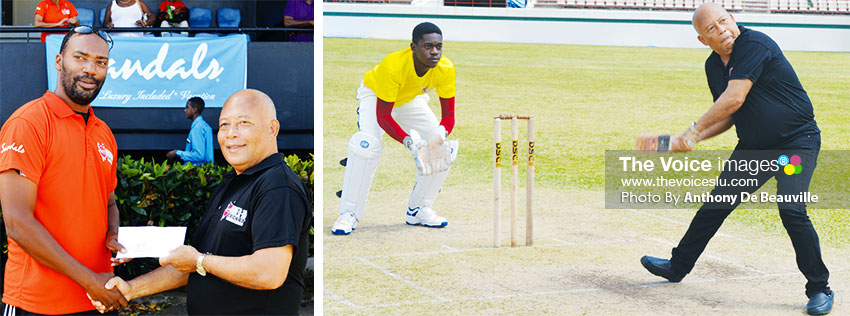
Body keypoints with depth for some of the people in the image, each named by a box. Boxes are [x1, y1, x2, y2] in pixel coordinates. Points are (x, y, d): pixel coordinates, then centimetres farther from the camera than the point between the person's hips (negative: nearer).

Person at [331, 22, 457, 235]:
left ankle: (417, 210, 6)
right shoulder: (392, 66, -40)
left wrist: (442, 132, -44)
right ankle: (349, 214, -18)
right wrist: (407, 140, -50)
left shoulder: (445, 69, -28)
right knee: (367, 145, -29)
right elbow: (382, 115, -36)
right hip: (375, 95, -5)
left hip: (411, 100, 5)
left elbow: (448, 114, -21)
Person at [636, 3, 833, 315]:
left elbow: (734, 100, -28)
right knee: (716, 204, 11)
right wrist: (692, 139, -5)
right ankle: (678, 267, 27)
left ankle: (819, 289, -4)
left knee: (791, 210, -21)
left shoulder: (754, 44, -23)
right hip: (753, 146, 8)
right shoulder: (713, 66, 3)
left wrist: (693, 130, -19)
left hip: (797, 142, -7)